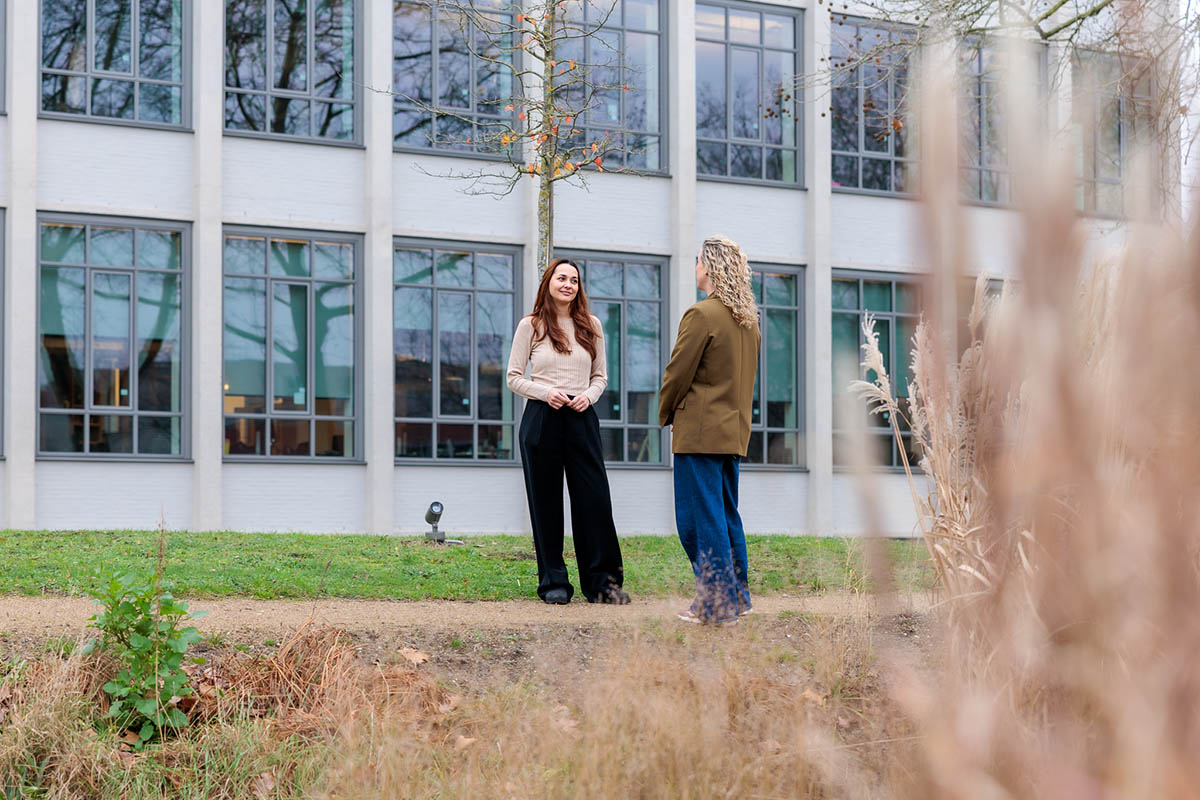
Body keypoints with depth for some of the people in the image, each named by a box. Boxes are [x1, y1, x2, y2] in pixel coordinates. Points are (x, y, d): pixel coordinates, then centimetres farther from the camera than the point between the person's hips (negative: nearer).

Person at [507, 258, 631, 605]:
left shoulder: (591, 326, 10)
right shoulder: (530, 326, 3)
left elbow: (601, 375, 16)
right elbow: (513, 377, 4)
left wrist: (589, 395, -5)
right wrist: (544, 392, -13)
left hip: (581, 418, 2)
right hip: (541, 419, -2)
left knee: (594, 499, -3)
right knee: (545, 502, 2)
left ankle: (602, 581, 4)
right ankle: (553, 582, 11)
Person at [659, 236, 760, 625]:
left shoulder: (701, 315, -14)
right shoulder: (748, 320, 12)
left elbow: (677, 373, -11)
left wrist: (665, 415, 5)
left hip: (700, 430, -8)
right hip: (734, 430, 8)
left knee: (701, 518, -3)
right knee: (726, 515, 16)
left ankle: (716, 603, -2)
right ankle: (737, 596, 22)